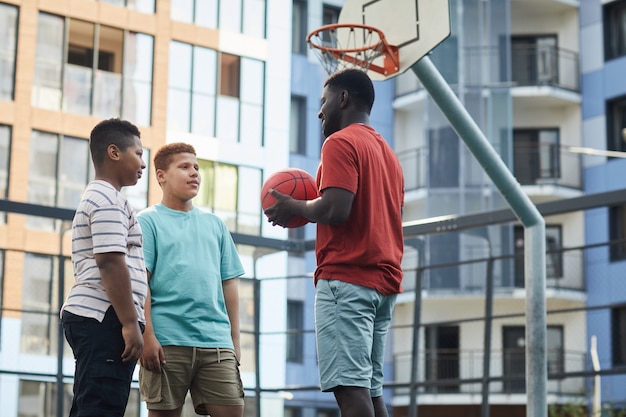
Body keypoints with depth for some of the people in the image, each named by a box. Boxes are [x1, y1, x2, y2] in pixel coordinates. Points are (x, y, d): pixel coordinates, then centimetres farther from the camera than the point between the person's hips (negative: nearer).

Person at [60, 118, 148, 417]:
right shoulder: (109, 199, -8)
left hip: (88, 315, 11)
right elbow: (110, 262, -18)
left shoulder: (94, 198, 25)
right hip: (105, 318, -11)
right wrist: (130, 323, -20)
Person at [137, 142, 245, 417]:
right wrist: (147, 336, -13)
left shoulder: (215, 224, 19)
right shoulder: (149, 221, 5)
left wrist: (234, 339, 11)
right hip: (167, 342, -4)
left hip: (216, 343, 4)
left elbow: (228, 284, 18)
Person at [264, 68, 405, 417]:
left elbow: (335, 209, -18)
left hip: (346, 278, -9)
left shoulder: (341, 142, -5)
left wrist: (294, 208, 0)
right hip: (384, 282, 9)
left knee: (349, 387, -13)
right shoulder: (388, 152, 22)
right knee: (371, 388, 8)